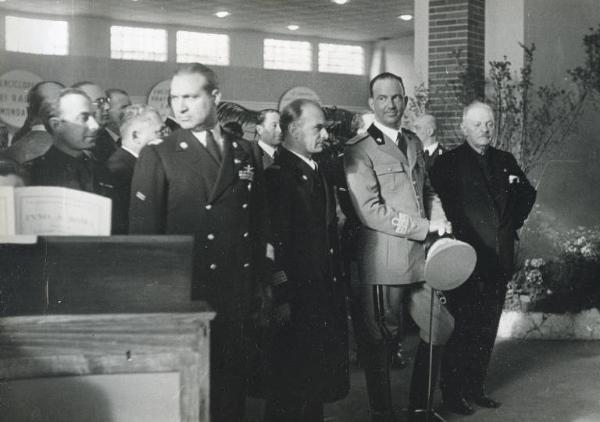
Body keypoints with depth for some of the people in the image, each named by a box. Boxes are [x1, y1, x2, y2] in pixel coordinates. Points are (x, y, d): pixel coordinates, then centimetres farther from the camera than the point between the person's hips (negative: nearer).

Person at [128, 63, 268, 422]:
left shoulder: (245, 153, 11)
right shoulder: (157, 157, -1)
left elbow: (259, 222, 14)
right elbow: (142, 231, -4)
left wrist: (257, 281, 7)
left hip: (238, 295, 3)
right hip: (183, 294, -3)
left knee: (232, 383, 8)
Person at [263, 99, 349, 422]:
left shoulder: (320, 174, 14)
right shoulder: (278, 175, -13)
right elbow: (275, 241, -18)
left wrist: (337, 287, 13)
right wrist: (281, 298, -21)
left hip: (325, 294, 8)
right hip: (296, 300, -8)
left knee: (319, 381, 16)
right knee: (291, 386, 2)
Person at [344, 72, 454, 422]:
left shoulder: (414, 143, 15)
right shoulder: (359, 150, -9)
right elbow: (370, 211, -16)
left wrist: (439, 219, 2)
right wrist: (424, 228, -15)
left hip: (422, 256, 7)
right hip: (384, 261, -7)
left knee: (440, 327, 13)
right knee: (381, 341, 3)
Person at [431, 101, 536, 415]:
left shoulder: (505, 161, 12)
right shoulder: (448, 163, -4)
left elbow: (528, 194, 25)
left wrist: (513, 222, 16)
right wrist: (453, 234, -10)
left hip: (498, 258, 6)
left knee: (487, 329, 10)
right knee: (463, 328, -4)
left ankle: (475, 388, 19)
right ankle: (453, 393, 5)